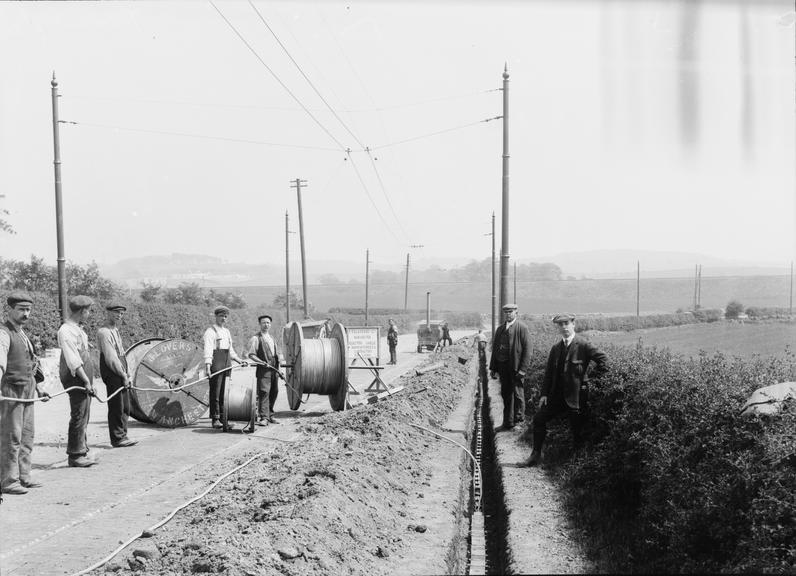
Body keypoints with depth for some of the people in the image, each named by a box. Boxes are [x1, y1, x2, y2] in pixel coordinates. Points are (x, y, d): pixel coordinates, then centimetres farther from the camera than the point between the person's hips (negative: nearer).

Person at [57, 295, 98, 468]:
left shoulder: (78, 329, 16)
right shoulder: (66, 331, -15)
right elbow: (73, 360, -21)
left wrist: (90, 380, 20)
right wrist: (86, 381, -22)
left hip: (85, 378, 10)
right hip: (75, 378, -10)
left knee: (84, 417, 14)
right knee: (78, 416, -6)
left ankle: (81, 452, 22)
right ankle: (75, 455, 0)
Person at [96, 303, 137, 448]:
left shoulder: (115, 330, 18)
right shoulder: (104, 332, -12)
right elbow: (110, 357, -17)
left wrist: (126, 375, 12)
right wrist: (123, 375, -16)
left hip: (120, 372, 10)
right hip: (111, 372, -9)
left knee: (125, 407, 12)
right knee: (116, 406, -6)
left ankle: (122, 435, 20)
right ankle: (117, 438, 0)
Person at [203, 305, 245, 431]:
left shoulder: (227, 331, 19)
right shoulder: (210, 331, -4)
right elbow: (208, 350, -15)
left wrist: (240, 361, 21)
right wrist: (207, 367, -24)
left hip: (227, 364, 7)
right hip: (216, 365, -7)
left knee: (225, 392, 6)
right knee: (215, 393, -4)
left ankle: (224, 419, 10)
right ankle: (215, 420, 1)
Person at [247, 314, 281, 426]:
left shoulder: (271, 338, 21)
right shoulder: (256, 338, -3)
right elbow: (251, 354, -9)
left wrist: (278, 368, 18)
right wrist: (262, 362, -21)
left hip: (274, 370, 7)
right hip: (263, 370, -7)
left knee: (274, 392, 10)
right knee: (264, 392, -12)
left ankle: (270, 415, 22)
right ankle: (263, 417, -13)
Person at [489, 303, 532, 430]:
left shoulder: (522, 328, -4)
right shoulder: (500, 329, 14)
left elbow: (527, 350, -9)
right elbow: (495, 348, 16)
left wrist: (523, 369, -15)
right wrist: (493, 368, 10)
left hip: (516, 367, -5)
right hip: (503, 366, 5)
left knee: (517, 393, -2)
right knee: (506, 394, 10)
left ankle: (519, 418, 14)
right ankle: (508, 421, 18)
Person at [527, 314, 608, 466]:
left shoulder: (583, 345, -9)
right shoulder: (556, 348, 10)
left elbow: (603, 360, -13)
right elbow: (549, 372, 12)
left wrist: (593, 378, -11)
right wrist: (544, 394, 5)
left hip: (576, 395, -6)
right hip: (557, 395, 6)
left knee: (577, 429, 2)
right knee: (539, 419, 2)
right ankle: (536, 454, 14)